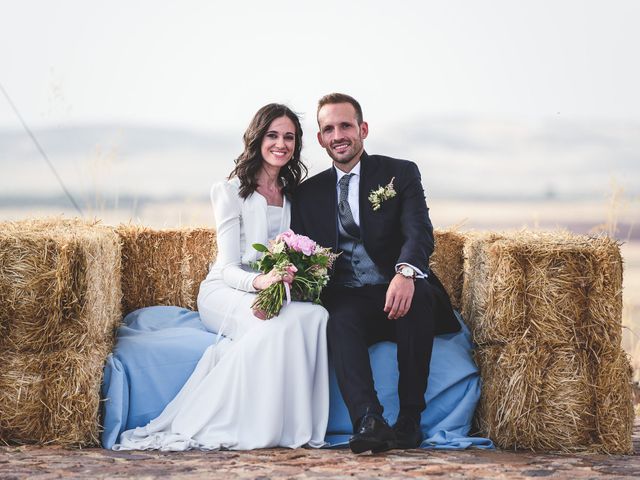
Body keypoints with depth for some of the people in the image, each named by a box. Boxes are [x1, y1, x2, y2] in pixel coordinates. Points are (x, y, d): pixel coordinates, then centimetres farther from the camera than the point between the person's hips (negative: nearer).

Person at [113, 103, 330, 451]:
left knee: (317, 316, -31)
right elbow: (229, 267, -9)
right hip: (225, 292, -5)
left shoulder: (295, 194, 14)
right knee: (283, 320, -37)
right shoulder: (231, 192, -3)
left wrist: (297, 277, -8)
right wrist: (259, 282, -32)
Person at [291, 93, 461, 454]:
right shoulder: (309, 193, 17)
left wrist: (405, 272, -33)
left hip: (397, 296, -1)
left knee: (418, 297, -36)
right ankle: (369, 422, -50)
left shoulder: (401, 173, 7)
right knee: (340, 320, -33)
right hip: (347, 300, 2)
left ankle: (410, 419, -30)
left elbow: (419, 233, -10)